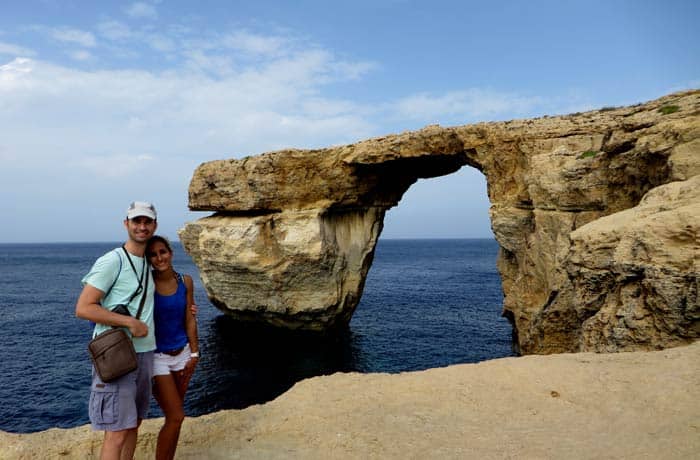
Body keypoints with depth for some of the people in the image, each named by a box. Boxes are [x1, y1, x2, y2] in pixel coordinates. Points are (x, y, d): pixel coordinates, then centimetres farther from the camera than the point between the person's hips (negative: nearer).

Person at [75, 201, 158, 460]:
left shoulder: (147, 264, 12)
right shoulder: (111, 262, -11)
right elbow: (83, 308, -16)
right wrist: (131, 322, -19)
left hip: (144, 353, 8)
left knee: (134, 423, 16)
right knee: (117, 433, -5)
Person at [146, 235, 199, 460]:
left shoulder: (185, 281, -3)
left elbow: (190, 319, 3)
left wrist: (194, 353, 2)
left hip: (182, 354, 4)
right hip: (156, 357, -4)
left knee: (174, 415, 13)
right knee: (176, 417, -5)